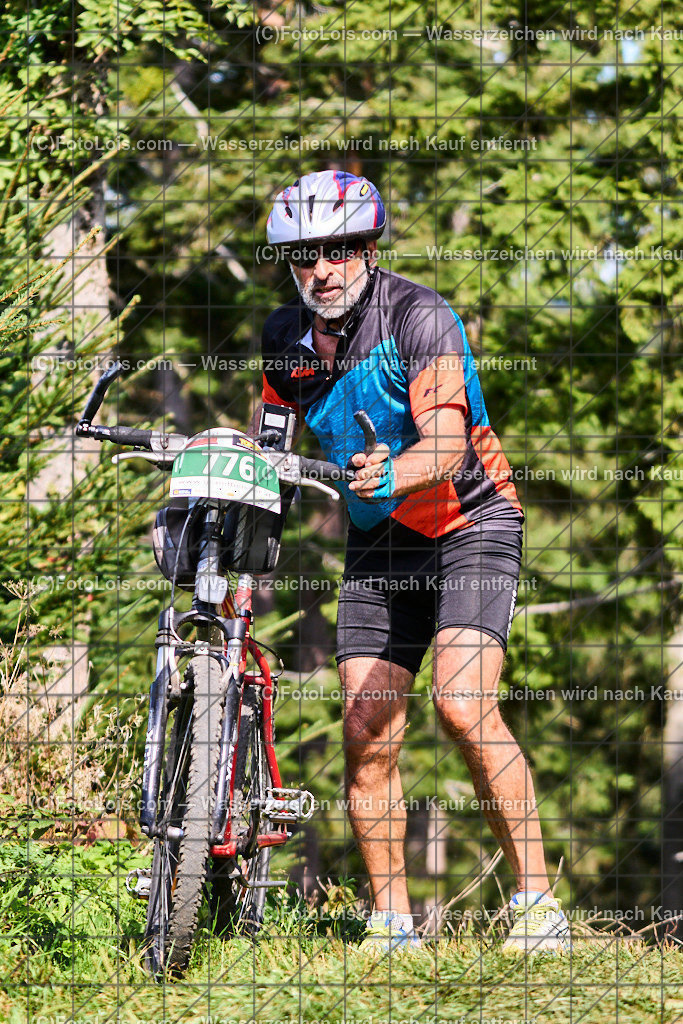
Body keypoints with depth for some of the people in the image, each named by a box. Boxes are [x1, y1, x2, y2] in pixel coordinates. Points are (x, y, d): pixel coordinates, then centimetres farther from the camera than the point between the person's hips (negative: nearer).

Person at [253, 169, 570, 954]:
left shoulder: (420, 318, -20)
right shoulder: (286, 340, -2)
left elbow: (447, 447, -31)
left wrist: (391, 477, -50)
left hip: (469, 526, -5)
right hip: (379, 546, 5)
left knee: (463, 705, -23)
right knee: (367, 735, -5)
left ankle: (536, 900, -18)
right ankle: (390, 921, 6)